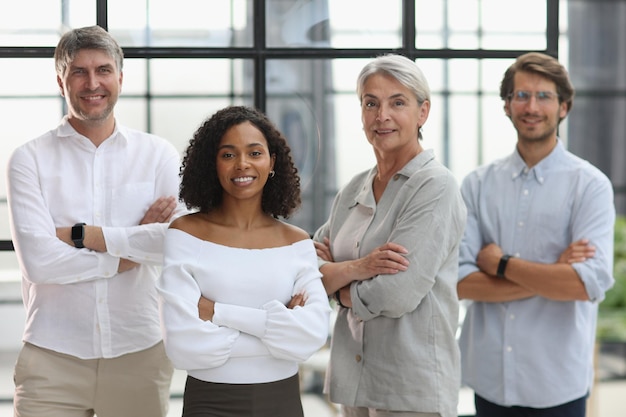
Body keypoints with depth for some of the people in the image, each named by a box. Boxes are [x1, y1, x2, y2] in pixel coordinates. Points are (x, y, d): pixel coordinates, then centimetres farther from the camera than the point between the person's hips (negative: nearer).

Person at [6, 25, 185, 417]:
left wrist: (80, 234, -10)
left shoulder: (159, 155, 4)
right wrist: (135, 245, -9)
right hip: (53, 357, -1)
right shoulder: (29, 159, 1)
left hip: (140, 352, 1)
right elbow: (38, 260, -12)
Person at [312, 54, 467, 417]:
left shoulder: (436, 187, -12)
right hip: (354, 379, 6)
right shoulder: (354, 190, 9)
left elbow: (397, 295, -21)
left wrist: (334, 279, -3)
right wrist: (356, 268, -17)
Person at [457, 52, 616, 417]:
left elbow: (590, 283, -17)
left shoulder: (589, 185, -5)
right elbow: (462, 283, -7)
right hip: (490, 377, 2)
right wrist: (551, 275, -14)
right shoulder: (478, 185, 2)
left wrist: (500, 263, -11)